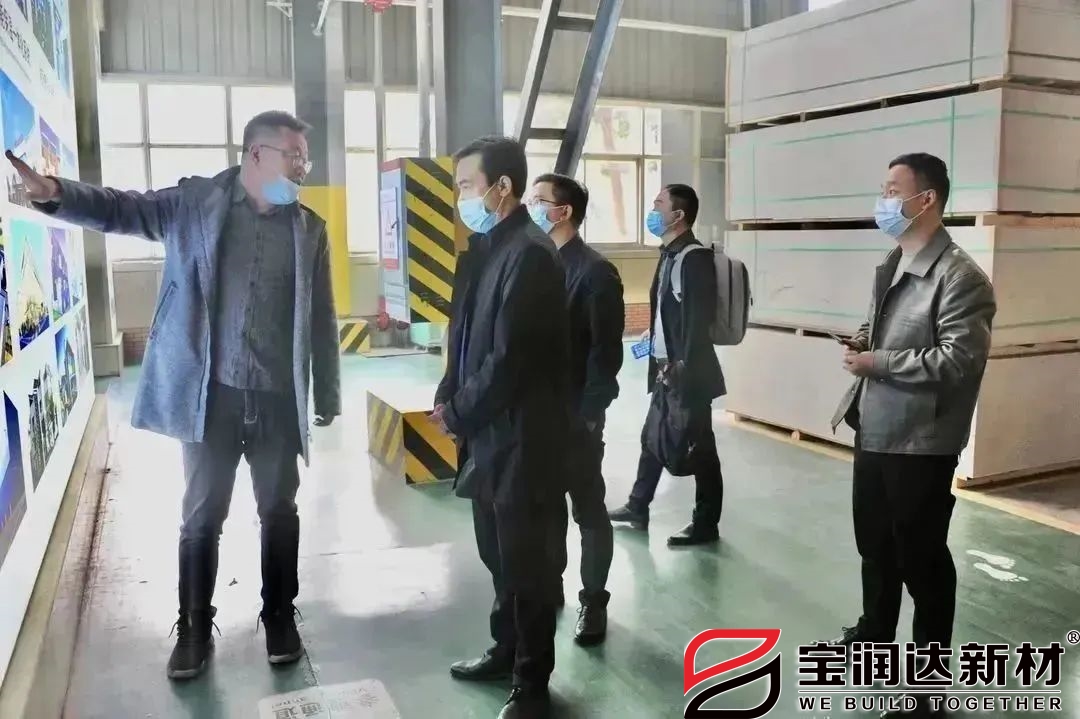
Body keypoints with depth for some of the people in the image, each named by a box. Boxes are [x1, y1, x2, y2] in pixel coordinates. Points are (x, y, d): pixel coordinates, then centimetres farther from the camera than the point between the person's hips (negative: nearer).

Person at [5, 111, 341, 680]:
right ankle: (194, 629, 28)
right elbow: (122, 209, -4)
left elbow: (321, 320, 5)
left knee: (279, 511, 12)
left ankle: (279, 617, 31)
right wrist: (54, 193, -25)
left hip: (278, 399, 1)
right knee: (201, 515, 10)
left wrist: (327, 395, 6)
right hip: (209, 394, -1)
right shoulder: (194, 200, 2)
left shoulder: (309, 228, 4)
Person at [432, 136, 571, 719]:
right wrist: (448, 399, 1)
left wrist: (458, 412, -10)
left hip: (522, 437, -8)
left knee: (527, 561, 6)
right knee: (499, 554, 21)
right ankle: (506, 649, 40)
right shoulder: (488, 247, 10)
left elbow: (510, 358, -22)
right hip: (489, 431, 9)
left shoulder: (530, 253, -19)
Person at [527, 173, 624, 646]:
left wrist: (588, 414, -16)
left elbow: (605, 351, -13)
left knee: (588, 510, 8)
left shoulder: (595, 271, -10)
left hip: (575, 415, -6)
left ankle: (593, 601, 23)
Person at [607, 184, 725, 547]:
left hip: (689, 371, -9)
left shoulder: (695, 257, -16)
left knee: (699, 445, 2)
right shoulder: (668, 254, 12)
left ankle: (706, 523, 13)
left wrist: (683, 369, -22)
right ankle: (638, 507, 31)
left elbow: (698, 320, -21)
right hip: (665, 366, 9)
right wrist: (654, 344, 14)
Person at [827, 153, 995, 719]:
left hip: (920, 441, -8)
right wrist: (864, 338, 0)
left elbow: (959, 358, -25)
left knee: (921, 557, 6)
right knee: (874, 543, 22)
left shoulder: (958, 276, -18)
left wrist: (878, 362, -20)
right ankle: (874, 631, 44)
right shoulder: (890, 265, 11)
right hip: (873, 429, 8)